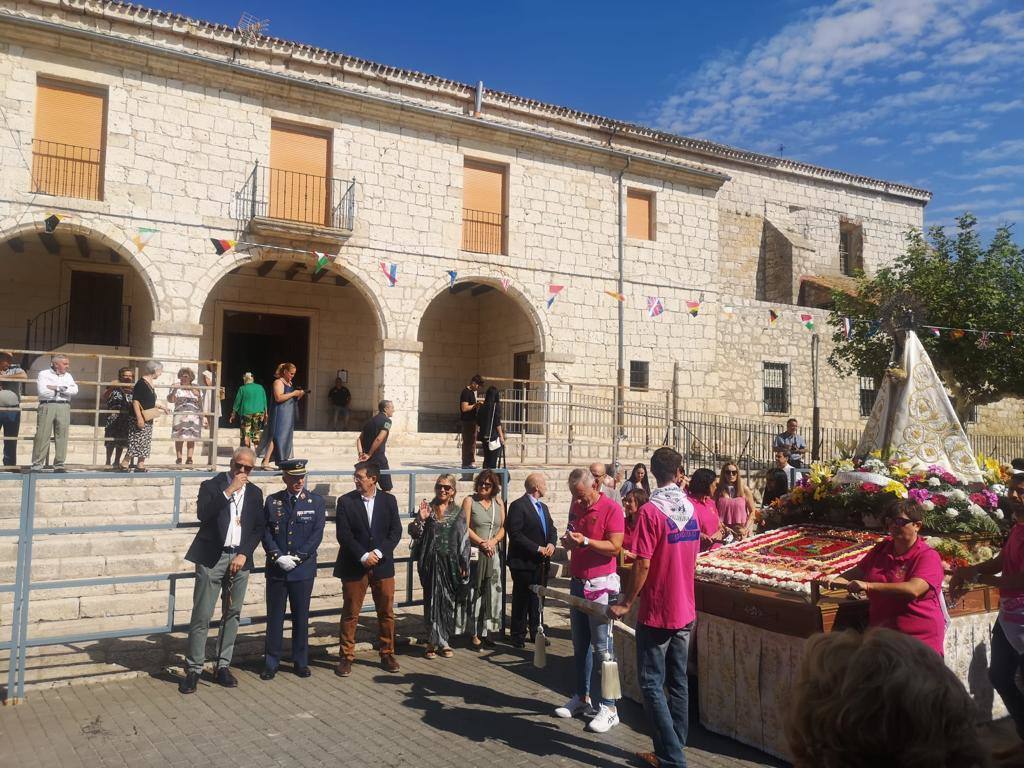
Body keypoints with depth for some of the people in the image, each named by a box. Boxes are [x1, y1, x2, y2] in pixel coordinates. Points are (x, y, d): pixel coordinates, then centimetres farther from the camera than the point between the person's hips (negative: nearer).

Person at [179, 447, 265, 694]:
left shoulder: (255, 493, 9)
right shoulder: (211, 485, -1)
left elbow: (258, 528, 8)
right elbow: (203, 514, -18)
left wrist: (244, 554, -4)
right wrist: (228, 491, -20)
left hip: (240, 559, 4)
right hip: (212, 558, -4)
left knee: (232, 615, 9)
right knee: (201, 616, -3)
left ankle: (223, 666, 19)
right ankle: (193, 669, 6)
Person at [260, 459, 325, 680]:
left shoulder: (316, 501, 0)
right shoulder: (272, 501, 4)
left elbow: (317, 535, -5)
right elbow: (266, 533, 0)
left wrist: (296, 558, -13)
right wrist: (278, 557, -13)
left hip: (303, 569, -1)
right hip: (276, 569, 1)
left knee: (301, 617, 8)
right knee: (275, 617, 7)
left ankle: (300, 662, 20)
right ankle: (271, 663, 18)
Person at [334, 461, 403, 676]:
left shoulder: (388, 500, 3)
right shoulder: (345, 501, -3)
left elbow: (396, 531, -1)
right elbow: (343, 534, -9)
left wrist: (378, 553, -14)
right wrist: (363, 556, -17)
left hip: (382, 565, 2)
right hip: (354, 566, -2)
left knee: (386, 613, 8)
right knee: (350, 614, 4)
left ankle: (387, 654, 21)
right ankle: (346, 657, 15)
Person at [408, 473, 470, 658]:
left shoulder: (458, 513, 5)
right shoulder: (428, 509, 3)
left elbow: (464, 540, 5)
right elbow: (414, 534, 0)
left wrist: (464, 566, 1)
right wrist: (420, 519, -18)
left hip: (451, 563, 1)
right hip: (432, 563, -1)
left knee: (449, 602, 6)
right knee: (432, 600, 0)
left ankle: (443, 641, 18)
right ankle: (434, 642, 9)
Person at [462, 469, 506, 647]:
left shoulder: (498, 502, 11)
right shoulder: (470, 500, 0)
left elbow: (503, 528, 10)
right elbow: (465, 528, -6)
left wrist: (493, 541, -8)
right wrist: (481, 543, -13)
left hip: (493, 554, 4)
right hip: (474, 553, -4)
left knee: (491, 592, 4)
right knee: (474, 592, -3)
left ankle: (485, 631, 13)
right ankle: (473, 633, 4)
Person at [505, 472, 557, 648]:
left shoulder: (543, 507, 17)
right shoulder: (518, 506, -12)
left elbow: (552, 529, 16)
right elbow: (515, 534, -18)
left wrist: (551, 544, -6)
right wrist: (538, 548, -18)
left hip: (541, 563, 8)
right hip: (524, 562, -8)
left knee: (537, 600, 14)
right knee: (521, 600, 2)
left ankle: (536, 632, 25)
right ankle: (518, 635, 11)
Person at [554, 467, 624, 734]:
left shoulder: (611, 509, -11)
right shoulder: (576, 506, 11)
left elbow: (615, 547, -16)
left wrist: (584, 541, -23)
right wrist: (567, 540, 1)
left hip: (601, 585, -7)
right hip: (577, 583, 7)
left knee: (602, 647, -4)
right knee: (580, 644, 14)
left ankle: (608, 707, 3)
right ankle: (582, 697, 25)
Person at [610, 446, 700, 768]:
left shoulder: (650, 511, -18)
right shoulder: (691, 508, 3)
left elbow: (643, 564, -20)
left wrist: (626, 603, -11)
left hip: (656, 612, -7)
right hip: (685, 610, 7)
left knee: (652, 684, 2)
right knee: (678, 681, 14)